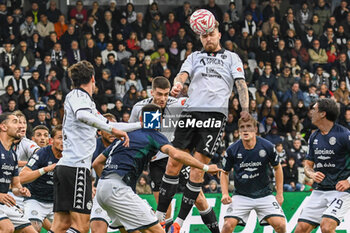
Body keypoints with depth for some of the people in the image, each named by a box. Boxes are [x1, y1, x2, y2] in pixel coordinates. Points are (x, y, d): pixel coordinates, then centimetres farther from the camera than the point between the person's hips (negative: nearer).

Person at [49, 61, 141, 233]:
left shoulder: (85, 100, 24)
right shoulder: (76, 95, -3)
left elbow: (107, 125, 37)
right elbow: (82, 115, -27)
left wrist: (140, 125, 42)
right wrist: (113, 129, -24)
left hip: (64, 167, 9)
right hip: (76, 167, -9)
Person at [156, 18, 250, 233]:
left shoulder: (232, 58, 16)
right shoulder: (194, 57, 21)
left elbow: (241, 84, 6)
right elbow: (183, 74, 4)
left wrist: (245, 110, -10)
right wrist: (177, 84, -20)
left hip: (216, 113, -2)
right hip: (192, 111, 2)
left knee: (198, 166, -7)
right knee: (174, 163, -3)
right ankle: (160, 216, 4)